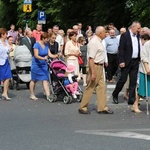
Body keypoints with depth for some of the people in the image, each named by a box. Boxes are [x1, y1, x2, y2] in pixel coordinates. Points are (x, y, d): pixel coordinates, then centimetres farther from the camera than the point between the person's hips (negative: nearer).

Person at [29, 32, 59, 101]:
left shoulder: (46, 45, 4)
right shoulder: (37, 45, -16)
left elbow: (50, 54, 2)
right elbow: (36, 55, -23)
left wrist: (56, 56, -16)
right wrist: (43, 58, -38)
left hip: (44, 65, 6)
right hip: (36, 64, -5)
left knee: (45, 80, -3)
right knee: (34, 80, 7)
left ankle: (48, 95, -8)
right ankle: (32, 95, 19)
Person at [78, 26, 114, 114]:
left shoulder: (99, 42, 12)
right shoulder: (94, 42, -19)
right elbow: (91, 58, -24)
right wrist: (93, 73, -26)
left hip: (100, 67, 10)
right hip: (95, 66, -10)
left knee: (102, 87, 9)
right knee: (90, 87, -2)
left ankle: (102, 107, 12)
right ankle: (83, 107, 8)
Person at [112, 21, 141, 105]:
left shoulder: (137, 36, 10)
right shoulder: (125, 35, -8)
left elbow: (139, 48, 14)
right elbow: (121, 49, -11)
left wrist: (139, 59, 6)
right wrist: (121, 61, -16)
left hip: (135, 62, 6)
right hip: (127, 61, -6)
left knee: (133, 81, 5)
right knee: (123, 79, 0)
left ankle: (132, 100, 9)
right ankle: (115, 94, 20)